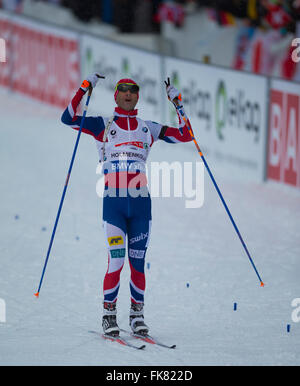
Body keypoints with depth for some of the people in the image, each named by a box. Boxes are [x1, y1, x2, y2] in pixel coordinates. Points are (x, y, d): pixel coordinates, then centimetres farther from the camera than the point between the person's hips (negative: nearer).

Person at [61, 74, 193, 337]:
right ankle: (109, 315, 3)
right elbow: (68, 118, -2)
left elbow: (186, 135, 15)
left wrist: (177, 102, 10)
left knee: (138, 263, 3)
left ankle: (137, 315, 15)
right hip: (113, 203, -2)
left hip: (141, 204, 2)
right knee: (116, 261, -10)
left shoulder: (148, 128, 15)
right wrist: (85, 88, -5)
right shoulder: (102, 126, 9)